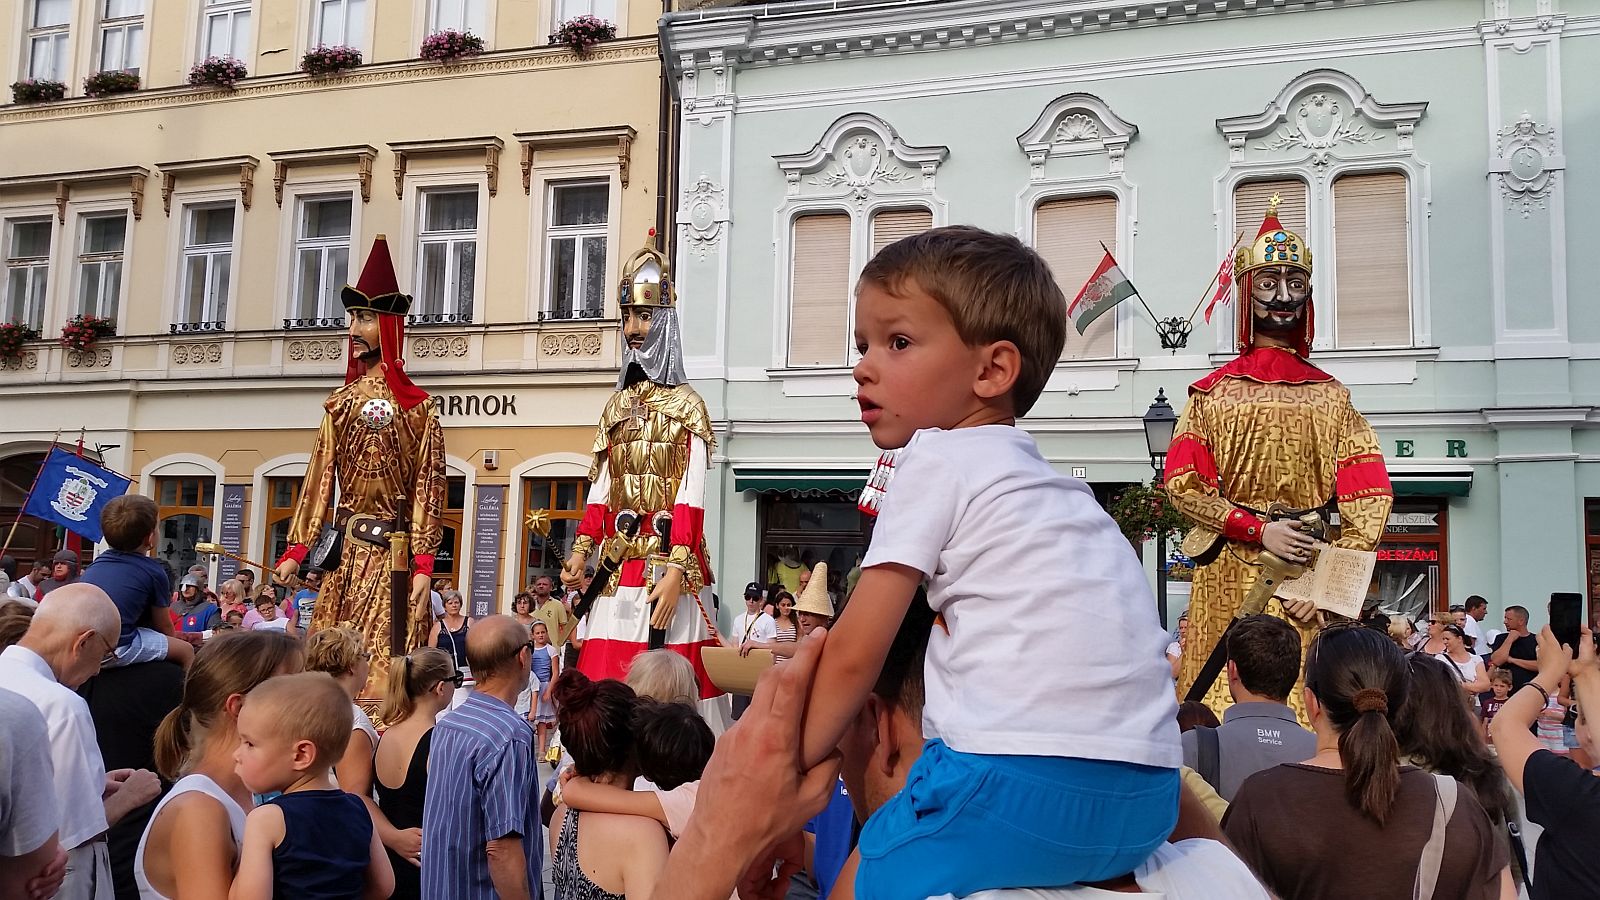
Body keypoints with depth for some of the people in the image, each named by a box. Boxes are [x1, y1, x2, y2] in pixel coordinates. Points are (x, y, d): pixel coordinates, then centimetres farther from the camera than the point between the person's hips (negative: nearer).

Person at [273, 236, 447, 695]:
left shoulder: (416, 408, -4)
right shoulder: (342, 402, 11)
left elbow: (427, 488, -6)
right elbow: (320, 479, 10)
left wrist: (423, 566, -12)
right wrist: (297, 550, 3)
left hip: (392, 554, -5)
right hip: (343, 551, 5)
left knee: (384, 666, -4)